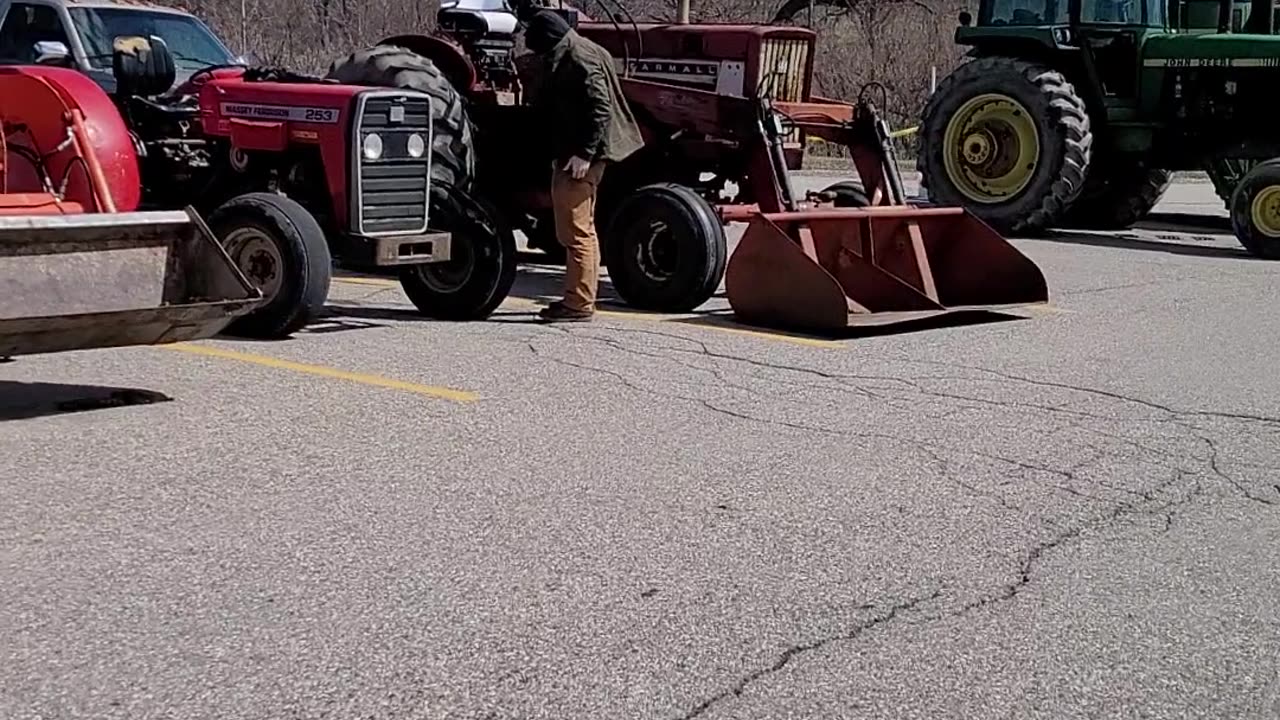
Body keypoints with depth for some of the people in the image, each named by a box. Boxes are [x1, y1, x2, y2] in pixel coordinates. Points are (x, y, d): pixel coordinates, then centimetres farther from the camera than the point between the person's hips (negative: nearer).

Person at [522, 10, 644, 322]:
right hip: (570, 155, 11)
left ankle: (579, 302, -4)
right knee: (580, 230, 16)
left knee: (575, 231, -8)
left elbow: (601, 109, -22)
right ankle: (579, 298, 25)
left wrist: (584, 153, -25)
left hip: (579, 158, -11)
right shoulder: (565, 59, 16)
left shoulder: (581, 60, -16)